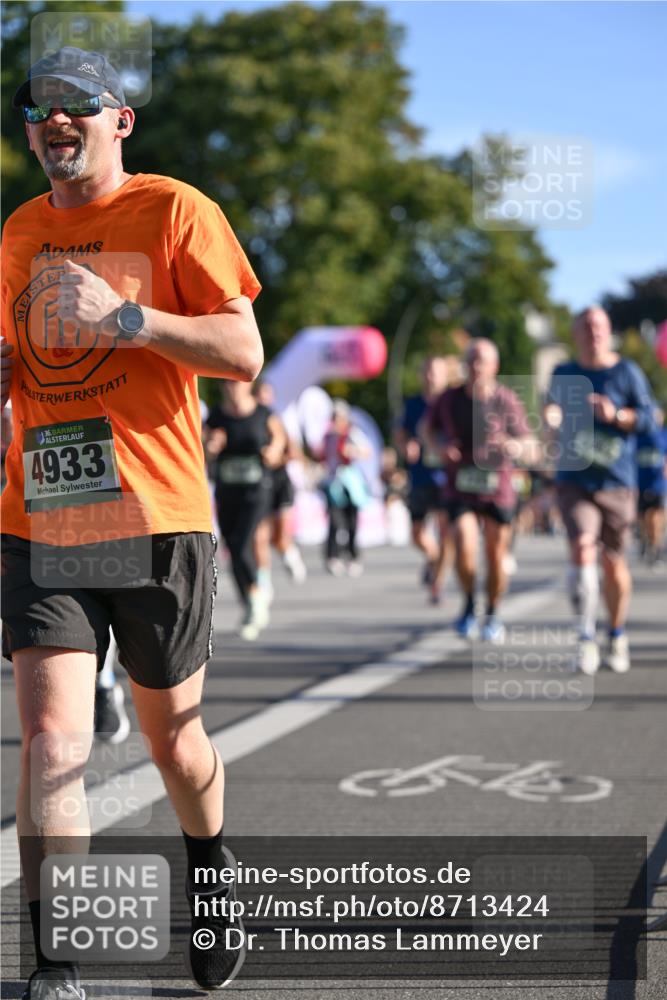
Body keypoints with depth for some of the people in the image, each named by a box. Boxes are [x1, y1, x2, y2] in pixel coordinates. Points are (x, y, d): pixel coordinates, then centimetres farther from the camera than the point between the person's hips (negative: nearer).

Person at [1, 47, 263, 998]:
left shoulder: (174, 209, -3)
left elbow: (245, 354, -9)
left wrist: (124, 317, -20)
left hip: (156, 519, -3)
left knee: (173, 740, 11)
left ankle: (211, 877, 42)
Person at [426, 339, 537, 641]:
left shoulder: (508, 401, -8)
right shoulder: (449, 399, -4)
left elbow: (530, 446, -4)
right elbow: (429, 429, 15)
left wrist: (515, 446, -28)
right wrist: (441, 446, -7)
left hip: (498, 489, 0)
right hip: (460, 489, 0)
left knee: (497, 557, 6)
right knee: (465, 548, -18)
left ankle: (493, 615, 30)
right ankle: (469, 604, 10)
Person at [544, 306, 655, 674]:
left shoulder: (626, 372, 1)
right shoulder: (563, 374, 9)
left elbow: (648, 418, -1)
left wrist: (617, 415, -19)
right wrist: (551, 416, 1)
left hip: (616, 481, -1)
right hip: (574, 480, 1)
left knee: (613, 562, 6)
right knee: (582, 549, -19)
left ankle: (617, 635, 28)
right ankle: (585, 637, -16)